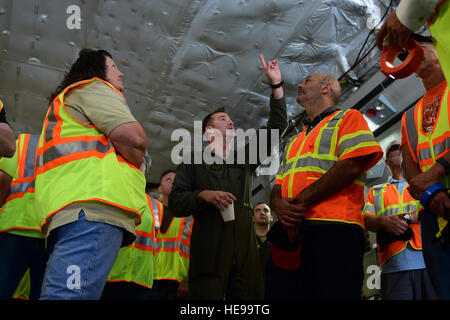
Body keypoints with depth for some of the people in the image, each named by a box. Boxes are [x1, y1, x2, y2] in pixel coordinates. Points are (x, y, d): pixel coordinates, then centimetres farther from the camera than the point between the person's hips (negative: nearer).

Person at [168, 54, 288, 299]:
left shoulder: (243, 157, 24)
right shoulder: (194, 160, 15)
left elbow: (275, 128, 16)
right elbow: (175, 202, 7)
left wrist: (276, 85, 10)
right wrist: (204, 195, -12)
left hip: (245, 249, 3)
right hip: (209, 249, -3)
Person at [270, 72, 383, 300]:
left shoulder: (347, 118, 10)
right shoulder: (294, 141, 31)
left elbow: (353, 165, -9)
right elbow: (277, 189, 23)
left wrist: (302, 201, -11)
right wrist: (280, 206, -3)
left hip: (334, 228, -7)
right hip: (293, 232, 7)